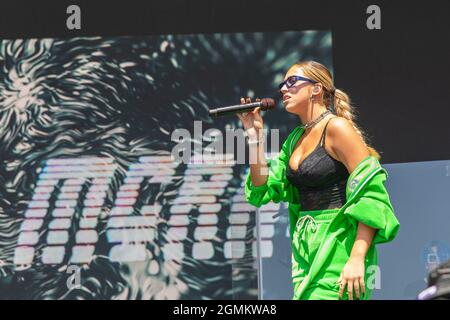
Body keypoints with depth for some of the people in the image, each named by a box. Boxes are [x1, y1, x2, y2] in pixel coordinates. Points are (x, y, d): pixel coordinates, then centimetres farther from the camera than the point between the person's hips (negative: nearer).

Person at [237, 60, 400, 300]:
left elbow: (371, 193, -16)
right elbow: (264, 188, 14)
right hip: (305, 249, 8)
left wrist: (357, 258, -24)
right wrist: (255, 136, 7)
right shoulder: (295, 138, 16)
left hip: (338, 246, -8)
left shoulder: (336, 127, -9)